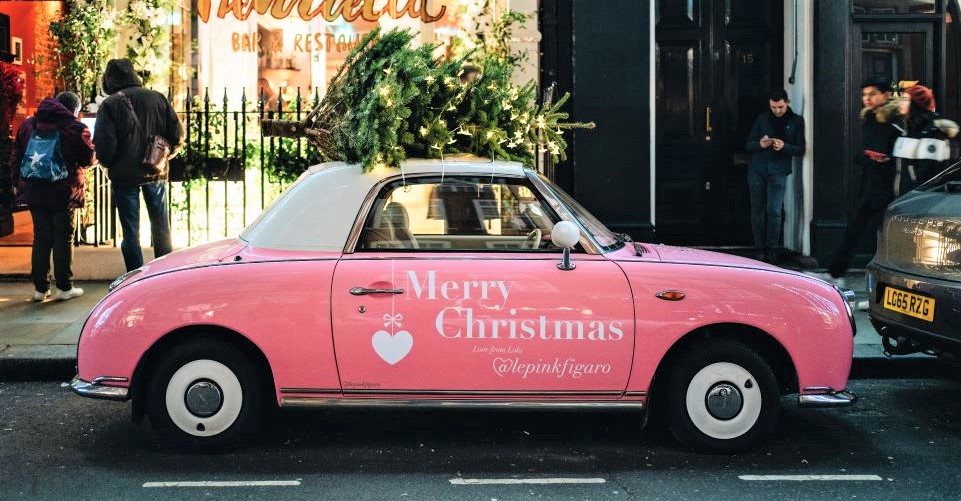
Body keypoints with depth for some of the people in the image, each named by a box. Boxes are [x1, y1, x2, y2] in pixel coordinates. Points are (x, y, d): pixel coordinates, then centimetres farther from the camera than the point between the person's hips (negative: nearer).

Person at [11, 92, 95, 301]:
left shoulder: (27, 125, 11)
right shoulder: (75, 128, -6)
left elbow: (16, 158, 13)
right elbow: (88, 159, -1)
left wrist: (18, 184, 17)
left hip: (33, 190, 4)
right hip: (62, 192, -4)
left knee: (41, 237, 11)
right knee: (63, 238, 4)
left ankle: (40, 287, 12)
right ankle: (63, 287, 6)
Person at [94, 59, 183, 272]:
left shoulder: (110, 105, -9)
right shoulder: (157, 98, 1)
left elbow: (103, 145, -14)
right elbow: (177, 133, 0)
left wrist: (109, 165, 6)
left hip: (124, 176, -3)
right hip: (156, 174, 3)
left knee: (130, 233, 5)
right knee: (161, 229, 16)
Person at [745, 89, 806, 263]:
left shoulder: (796, 121, 5)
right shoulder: (762, 119, 8)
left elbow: (800, 150, 2)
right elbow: (748, 145, 9)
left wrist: (784, 146, -17)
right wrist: (760, 144, -13)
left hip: (778, 171, -2)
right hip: (757, 170, 2)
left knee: (774, 211, -10)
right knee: (757, 210, 3)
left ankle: (771, 250, -1)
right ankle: (760, 248, 10)